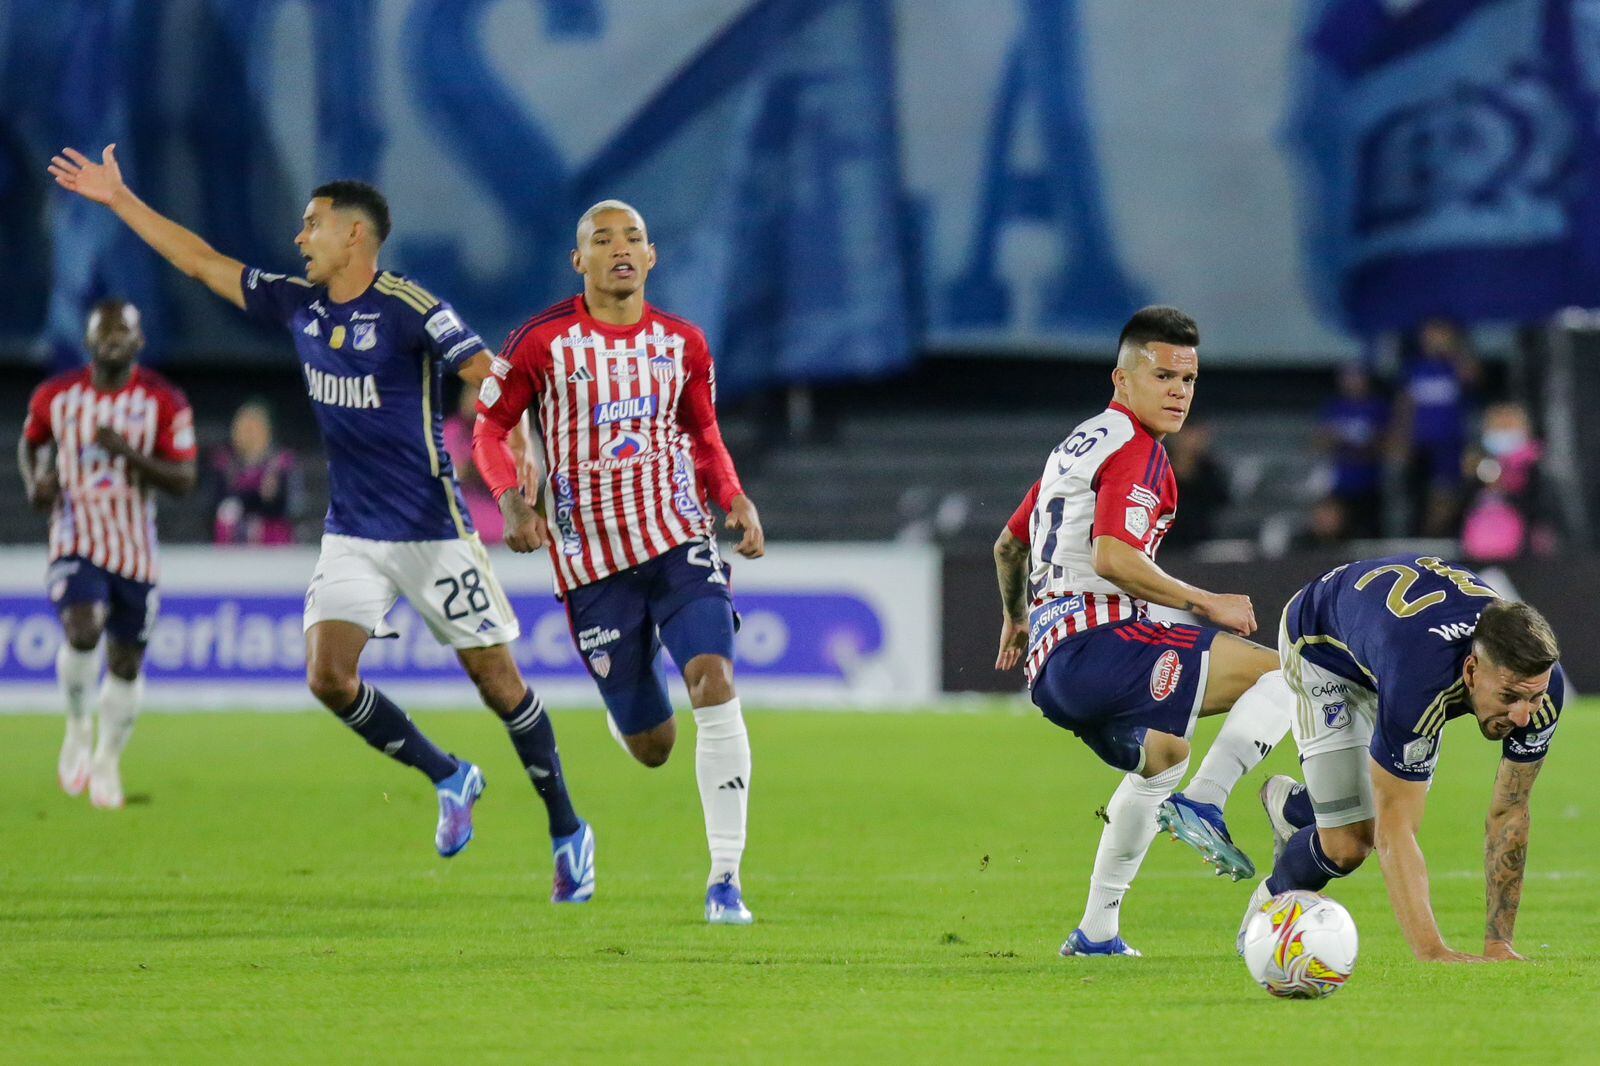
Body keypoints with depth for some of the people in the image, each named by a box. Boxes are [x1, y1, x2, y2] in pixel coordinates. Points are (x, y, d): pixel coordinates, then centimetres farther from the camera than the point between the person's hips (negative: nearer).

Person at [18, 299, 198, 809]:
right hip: (76, 544, -1)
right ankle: (78, 728, -1)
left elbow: (183, 480, -9)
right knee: (82, 632, -26)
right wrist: (35, 481, -1)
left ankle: (108, 759, 29)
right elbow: (30, 441, 20)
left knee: (126, 664, 8)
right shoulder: (56, 396, 1)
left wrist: (127, 453, -24)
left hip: (135, 551, 1)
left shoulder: (164, 403, -4)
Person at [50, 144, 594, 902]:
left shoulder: (408, 309, -14)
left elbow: (490, 379, -20)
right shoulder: (299, 305, 6)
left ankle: (567, 829, 15)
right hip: (351, 535, 6)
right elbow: (203, 263, 15)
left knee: (497, 681, -2)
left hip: (431, 532, -6)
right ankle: (448, 780, 12)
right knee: (328, 675, -9)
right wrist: (119, 199, 16)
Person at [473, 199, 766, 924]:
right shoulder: (542, 341, -3)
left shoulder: (682, 343, 6)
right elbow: (489, 429, 5)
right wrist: (512, 501, -13)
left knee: (714, 684, -22)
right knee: (650, 745, 3)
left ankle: (725, 878, -18)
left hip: (677, 536, 1)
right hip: (589, 553, -1)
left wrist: (734, 500, 2)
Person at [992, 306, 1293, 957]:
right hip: (1097, 645, -10)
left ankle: (1096, 932, 34)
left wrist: (1015, 619, 50)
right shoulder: (1136, 451, -7)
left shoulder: (1080, 444, 23)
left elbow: (1009, 544, 33)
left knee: (1164, 756, 36)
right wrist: (1204, 604, -14)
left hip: (1049, 660, 10)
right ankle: (1202, 805, -28)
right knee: (1278, 674, -16)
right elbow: (1112, 558, -22)